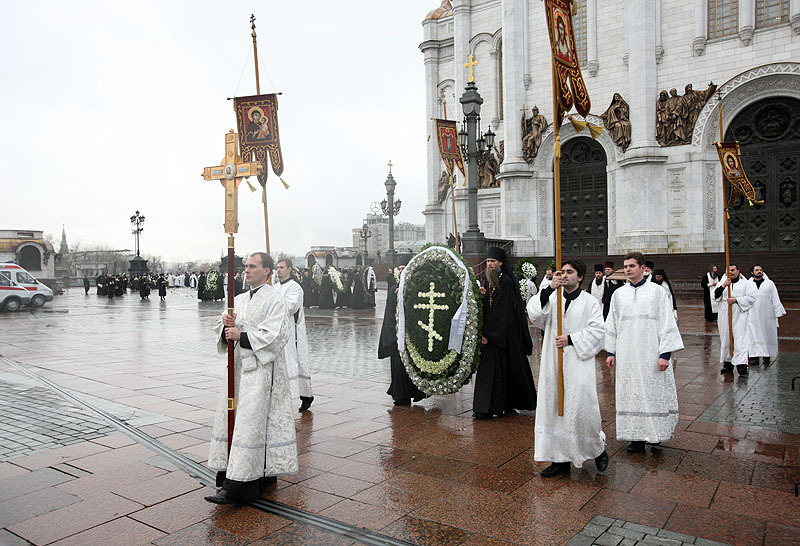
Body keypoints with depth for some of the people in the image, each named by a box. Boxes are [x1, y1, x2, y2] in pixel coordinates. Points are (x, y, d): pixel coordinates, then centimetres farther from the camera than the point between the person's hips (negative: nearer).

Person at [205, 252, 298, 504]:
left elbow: (273, 336, -17)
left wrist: (241, 335, -17)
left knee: (249, 424, -8)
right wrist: (225, 326, -8)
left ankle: (235, 486, -5)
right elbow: (221, 332, 14)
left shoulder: (274, 301, -8)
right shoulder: (239, 300, 15)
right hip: (238, 367, 8)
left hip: (260, 370, -8)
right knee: (233, 417, 10)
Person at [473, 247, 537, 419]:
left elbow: (501, 311, -17)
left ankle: (507, 405, 8)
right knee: (487, 367, 6)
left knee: (501, 368, -3)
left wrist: (488, 334, -18)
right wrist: (483, 296, -5)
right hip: (492, 332, 8)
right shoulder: (491, 281, 13)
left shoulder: (506, 282, -13)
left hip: (504, 333, -8)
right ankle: (485, 408, 10)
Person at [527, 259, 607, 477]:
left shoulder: (589, 302, 3)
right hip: (553, 364, 3)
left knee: (581, 407, -2)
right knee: (554, 409, 4)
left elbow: (597, 331, -4)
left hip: (578, 364, -3)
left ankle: (598, 449, 25)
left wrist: (571, 339, -15)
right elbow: (534, 314, -9)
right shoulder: (552, 298, 8)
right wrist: (549, 289, -18)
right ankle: (561, 459, 14)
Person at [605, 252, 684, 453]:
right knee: (631, 395, 5)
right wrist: (610, 352, 8)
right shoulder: (618, 294, 8)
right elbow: (612, 325, 12)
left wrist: (665, 354, -10)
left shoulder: (656, 291, -2)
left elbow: (667, 323, -4)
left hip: (651, 354, -3)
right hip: (627, 356, 3)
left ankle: (655, 432, 21)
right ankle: (637, 436, 15)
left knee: (654, 393, 3)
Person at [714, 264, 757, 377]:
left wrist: (735, 300, -13)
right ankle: (728, 363, 17)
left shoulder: (746, 283, 5)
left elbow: (751, 297, -6)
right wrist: (723, 286, -15)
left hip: (739, 317, -3)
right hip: (724, 316, 3)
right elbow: (715, 296, 0)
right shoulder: (722, 282, 13)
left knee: (740, 340, -10)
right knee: (725, 340, 7)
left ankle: (742, 366, -15)